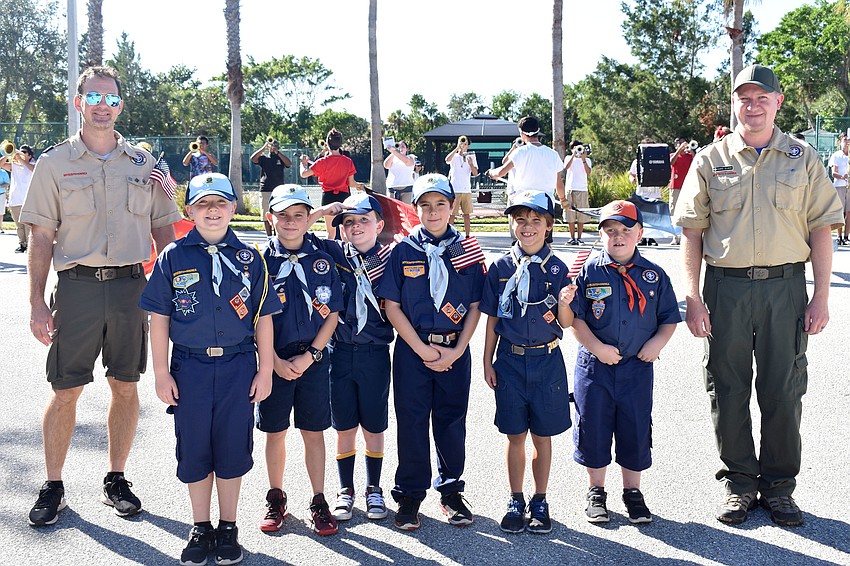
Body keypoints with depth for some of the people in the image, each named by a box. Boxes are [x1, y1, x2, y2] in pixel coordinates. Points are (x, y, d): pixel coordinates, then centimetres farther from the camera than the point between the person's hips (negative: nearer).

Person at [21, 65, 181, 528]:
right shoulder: (55, 162, 5)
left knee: (125, 386, 8)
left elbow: (163, 231, 12)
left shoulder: (143, 163, 10)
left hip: (131, 286, 2)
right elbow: (41, 238, 2)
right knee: (65, 391, 2)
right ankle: (53, 486, 17)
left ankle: (116, 480, 23)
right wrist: (36, 303, -4)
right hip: (77, 286, -2)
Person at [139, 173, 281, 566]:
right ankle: (200, 528, 26)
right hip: (189, 366, 0)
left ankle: (228, 528, 24)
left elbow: (262, 318, 5)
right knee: (194, 448, 8)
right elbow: (159, 318, 1)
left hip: (238, 364, 0)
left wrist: (265, 370, 3)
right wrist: (161, 373, -1)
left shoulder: (249, 258, 2)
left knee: (233, 447, 7)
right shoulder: (173, 257, 0)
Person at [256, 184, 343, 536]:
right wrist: (275, 361, -10)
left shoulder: (322, 261, 1)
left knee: (313, 432, 6)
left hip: (313, 360, 0)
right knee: (275, 432, 10)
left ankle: (319, 503, 17)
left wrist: (310, 355, -9)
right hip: (273, 360, 0)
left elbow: (332, 315, 2)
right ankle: (276, 500, 25)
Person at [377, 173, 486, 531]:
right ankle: (410, 495, 18)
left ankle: (450, 491, 25)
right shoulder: (403, 251, 0)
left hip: (455, 351, 1)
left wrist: (457, 350, -7)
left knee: (452, 421, 9)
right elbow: (392, 306, -3)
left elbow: (475, 307, 3)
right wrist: (422, 349, -9)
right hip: (412, 349, -1)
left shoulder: (467, 251, 3)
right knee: (412, 422, 4)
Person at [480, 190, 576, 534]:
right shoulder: (501, 268, 1)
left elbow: (566, 323, -1)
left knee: (542, 435, 8)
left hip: (546, 360, 0)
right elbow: (493, 319, 6)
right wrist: (487, 362, 5)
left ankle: (540, 502, 22)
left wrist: (563, 304, -23)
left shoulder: (556, 268, -2)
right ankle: (516, 502, 22)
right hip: (510, 360, 1)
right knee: (515, 435, 8)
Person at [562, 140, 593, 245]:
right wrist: (574, 155, -17)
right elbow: (566, 167, -12)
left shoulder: (587, 160, 11)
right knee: (570, 215, -1)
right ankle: (572, 237, 5)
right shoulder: (569, 158, 10)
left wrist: (583, 159, -16)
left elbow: (588, 172, -8)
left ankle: (579, 238, 4)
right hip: (570, 189, 0)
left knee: (581, 216, -1)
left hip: (582, 190, 0)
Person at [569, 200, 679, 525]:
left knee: (636, 430, 9)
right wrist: (597, 348, -15)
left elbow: (669, 317, 8)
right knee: (593, 429, 8)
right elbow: (574, 317, -6)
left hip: (637, 367, 1)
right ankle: (596, 491, 26)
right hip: (594, 365, -1)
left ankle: (633, 492, 28)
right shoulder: (588, 272, -4)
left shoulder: (653, 275, 2)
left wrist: (657, 342, -9)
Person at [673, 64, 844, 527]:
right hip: (725, 286, 0)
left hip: (785, 285, 0)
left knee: (783, 391, 5)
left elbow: (821, 229, 5)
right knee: (728, 389, 6)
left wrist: (821, 296, -2)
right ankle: (739, 481, 21)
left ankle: (779, 485, 20)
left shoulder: (803, 158, 7)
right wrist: (693, 296, -3)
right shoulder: (710, 160, 6)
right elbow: (691, 231, 4)